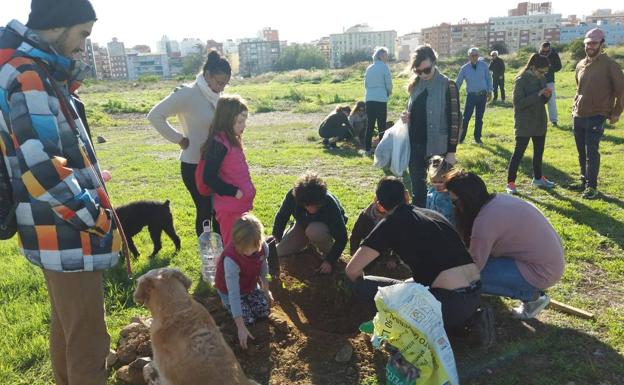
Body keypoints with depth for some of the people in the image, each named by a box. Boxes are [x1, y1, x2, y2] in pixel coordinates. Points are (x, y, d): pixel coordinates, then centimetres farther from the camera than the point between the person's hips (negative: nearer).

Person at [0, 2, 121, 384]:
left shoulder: (37, 73, 11)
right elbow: (42, 169, -27)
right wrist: (97, 219, -18)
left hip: (61, 230, 10)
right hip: (69, 236, -10)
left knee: (66, 326, 26)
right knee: (87, 341, 3)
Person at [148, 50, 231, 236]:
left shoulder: (215, 95, 4)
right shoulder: (187, 94, -17)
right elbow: (155, 116, -17)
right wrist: (179, 139, -13)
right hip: (194, 165, -7)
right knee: (205, 211, 4)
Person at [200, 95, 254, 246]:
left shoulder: (232, 140, 10)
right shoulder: (218, 143, -19)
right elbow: (209, 177, -22)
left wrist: (247, 192, 13)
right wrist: (233, 192, -19)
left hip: (240, 205, 9)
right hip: (229, 207, -9)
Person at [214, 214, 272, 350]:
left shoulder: (263, 247, -27)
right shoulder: (231, 259, -42)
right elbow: (234, 293, -41)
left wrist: (265, 290, 3)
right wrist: (241, 328, -42)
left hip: (251, 285, 5)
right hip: (230, 290, -4)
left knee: (264, 312, -1)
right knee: (248, 320, -10)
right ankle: (226, 302, 16)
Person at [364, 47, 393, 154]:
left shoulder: (369, 68, 12)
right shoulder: (384, 67, -5)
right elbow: (388, 84, -5)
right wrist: (389, 93, 14)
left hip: (369, 99, 6)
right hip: (381, 100, -5)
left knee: (370, 124, 12)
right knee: (382, 125, 0)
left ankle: (367, 148, 14)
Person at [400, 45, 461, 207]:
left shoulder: (447, 86, -9)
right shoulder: (415, 85, 8)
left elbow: (454, 119, -10)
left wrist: (451, 151, -12)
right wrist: (407, 117, -5)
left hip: (437, 147, -5)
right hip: (415, 146, 6)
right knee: (417, 191, 13)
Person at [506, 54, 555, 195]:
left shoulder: (541, 79, 7)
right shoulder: (521, 80, -14)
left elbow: (543, 101, 15)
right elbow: (518, 103, -20)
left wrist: (547, 95, -7)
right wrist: (537, 95, -25)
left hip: (540, 122, 7)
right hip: (524, 124, -7)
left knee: (539, 151, 16)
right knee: (518, 152, -5)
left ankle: (538, 178, 32)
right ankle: (510, 183, 1)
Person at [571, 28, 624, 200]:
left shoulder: (609, 65, -7)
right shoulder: (581, 65, 11)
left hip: (596, 117, -6)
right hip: (578, 116, 6)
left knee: (591, 153, -7)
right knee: (582, 153, 13)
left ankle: (591, 187, 2)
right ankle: (584, 182, 25)